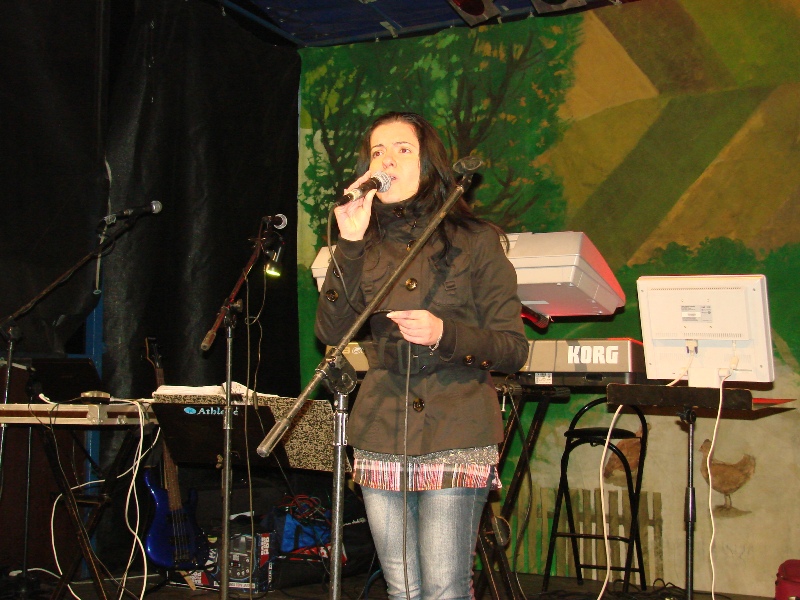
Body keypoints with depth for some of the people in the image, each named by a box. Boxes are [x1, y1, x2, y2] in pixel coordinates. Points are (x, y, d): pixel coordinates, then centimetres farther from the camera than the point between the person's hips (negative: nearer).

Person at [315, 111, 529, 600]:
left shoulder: (474, 240, 2)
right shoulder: (365, 246, 12)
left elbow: (514, 350, -1)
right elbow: (331, 333, -2)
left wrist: (444, 335, -18)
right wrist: (350, 245, -9)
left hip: (456, 435, -3)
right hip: (381, 436, 4)